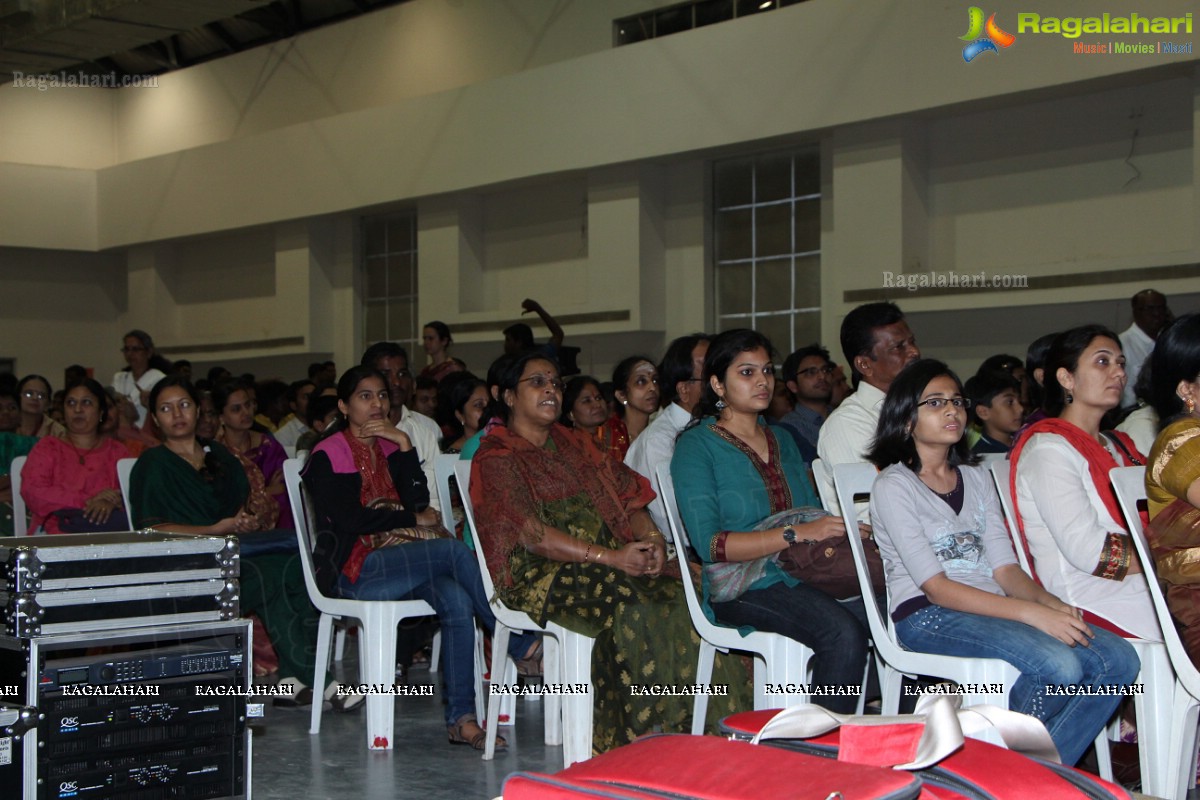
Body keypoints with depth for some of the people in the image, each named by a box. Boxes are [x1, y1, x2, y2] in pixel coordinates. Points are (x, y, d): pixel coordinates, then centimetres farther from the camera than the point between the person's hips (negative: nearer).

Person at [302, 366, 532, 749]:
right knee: (453, 550, -26)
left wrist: (404, 445, -5)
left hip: (398, 564, 6)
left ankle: (461, 717, -29)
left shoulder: (390, 447, 17)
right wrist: (414, 519, -4)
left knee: (456, 600, -26)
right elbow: (350, 519, -11)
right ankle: (520, 644, -14)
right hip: (353, 570, -6)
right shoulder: (328, 455, 0)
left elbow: (419, 500, 2)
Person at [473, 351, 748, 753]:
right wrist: (610, 557, -20)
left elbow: (625, 495, 15)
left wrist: (651, 538, -9)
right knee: (632, 607, -33)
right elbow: (531, 534, -12)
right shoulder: (495, 459, 1)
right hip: (540, 574, -6)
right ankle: (646, 734, -28)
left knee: (676, 598, -23)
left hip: (611, 562, 6)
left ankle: (693, 725, -25)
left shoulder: (574, 445, 23)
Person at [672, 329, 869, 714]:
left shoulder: (783, 441, 21)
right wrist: (796, 534, -20)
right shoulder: (697, 447, -1)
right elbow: (709, 544, -12)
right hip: (740, 588, -6)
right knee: (842, 631, -32)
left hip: (801, 577, 6)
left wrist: (838, 529, -5)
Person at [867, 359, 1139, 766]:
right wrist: (1031, 613, -22)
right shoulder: (894, 486, -3)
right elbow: (936, 587, -12)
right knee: (1057, 663, -30)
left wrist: (1050, 602, -12)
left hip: (992, 608, 7)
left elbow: (1005, 567, 11)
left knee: (1119, 659, -15)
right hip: (927, 616, -7)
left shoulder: (976, 479, 20)